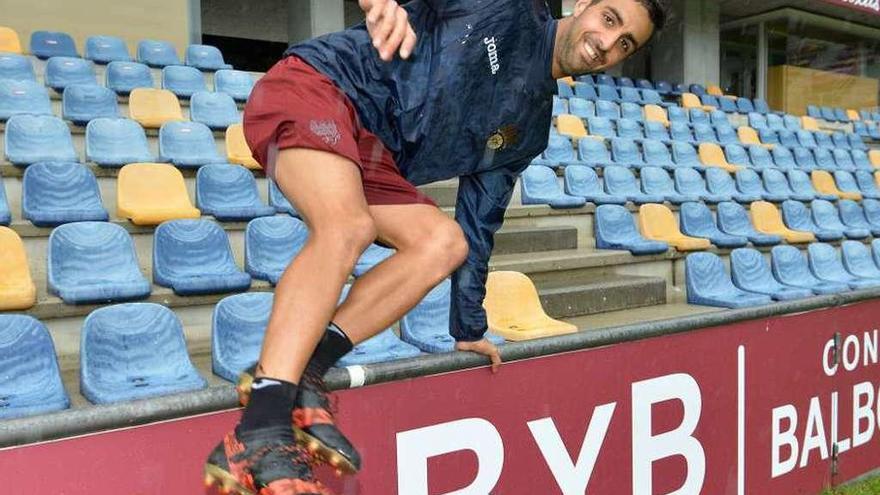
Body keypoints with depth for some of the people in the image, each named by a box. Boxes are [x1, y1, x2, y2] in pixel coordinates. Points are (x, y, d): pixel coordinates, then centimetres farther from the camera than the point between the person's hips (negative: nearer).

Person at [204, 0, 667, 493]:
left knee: (447, 242, -15)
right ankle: (257, 439, -36)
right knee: (349, 227, -32)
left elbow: (480, 226, 17)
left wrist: (469, 329, 17)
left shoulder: (530, 128, 15)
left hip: (370, 158, 7)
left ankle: (305, 366, -22)